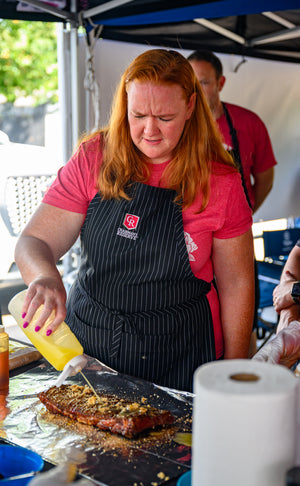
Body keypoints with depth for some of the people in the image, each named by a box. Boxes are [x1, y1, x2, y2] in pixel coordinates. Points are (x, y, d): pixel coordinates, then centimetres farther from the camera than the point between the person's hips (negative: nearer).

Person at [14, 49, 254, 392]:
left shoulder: (219, 181, -9)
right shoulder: (93, 159, -6)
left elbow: (236, 284, -3)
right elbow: (33, 242, -8)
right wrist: (45, 277, -31)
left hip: (178, 357, -1)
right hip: (87, 346, 2)